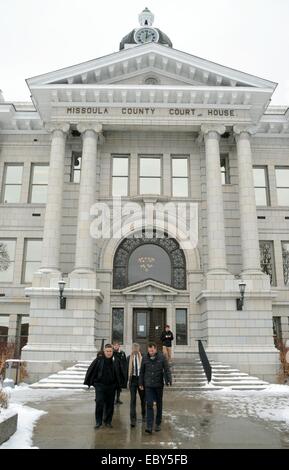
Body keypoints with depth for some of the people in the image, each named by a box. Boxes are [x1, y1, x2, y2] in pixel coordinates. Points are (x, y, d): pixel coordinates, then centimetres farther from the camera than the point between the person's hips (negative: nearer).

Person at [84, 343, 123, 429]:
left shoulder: (115, 361, -2)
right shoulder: (99, 360, -9)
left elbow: (119, 374, 9)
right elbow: (91, 370, -2)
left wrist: (118, 384, 8)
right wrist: (89, 382, -1)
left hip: (111, 386, 2)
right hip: (100, 385, -2)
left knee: (110, 404, 9)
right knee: (99, 403, -5)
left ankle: (108, 421, 24)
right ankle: (98, 422, 10)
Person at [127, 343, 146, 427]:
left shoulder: (143, 357, -6)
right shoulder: (129, 358, -1)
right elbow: (127, 369, 4)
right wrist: (128, 379, 0)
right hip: (133, 379, 0)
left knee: (143, 398, 14)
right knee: (133, 399, -2)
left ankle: (143, 415, 34)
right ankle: (133, 419, 1)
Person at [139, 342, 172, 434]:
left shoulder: (162, 357, -8)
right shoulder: (145, 358, -2)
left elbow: (167, 370, -9)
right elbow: (142, 372, 7)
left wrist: (168, 380, -20)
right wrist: (141, 383, 9)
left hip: (159, 385, 0)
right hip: (148, 385, 1)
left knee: (159, 405, 11)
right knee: (149, 405, -7)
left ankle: (158, 424, 27)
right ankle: (149, 426, -6)